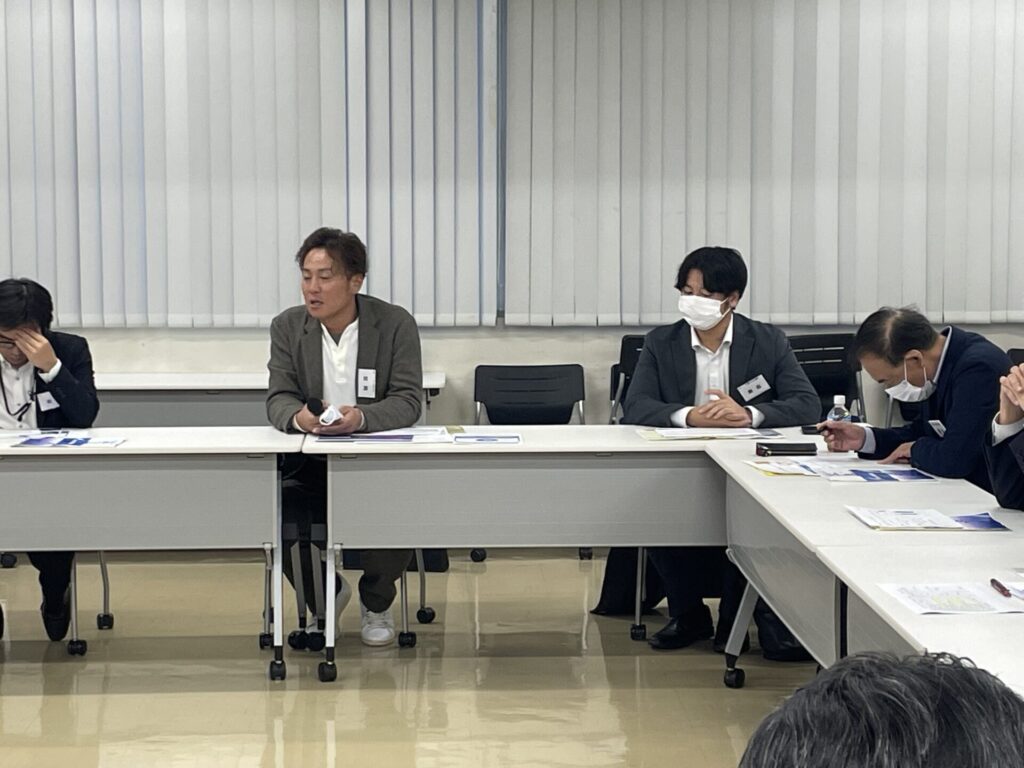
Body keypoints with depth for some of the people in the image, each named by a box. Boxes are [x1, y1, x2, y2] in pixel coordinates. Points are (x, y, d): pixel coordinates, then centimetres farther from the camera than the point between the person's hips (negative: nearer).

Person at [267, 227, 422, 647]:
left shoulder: (396, 324, -6)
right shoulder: (287, 326, 1)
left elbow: (408, 402, -12)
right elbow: (278, 399, -5)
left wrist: (361, 417, -34)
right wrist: (298, 417, -31)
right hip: (310, 463, 2)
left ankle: (376, 604, 6)